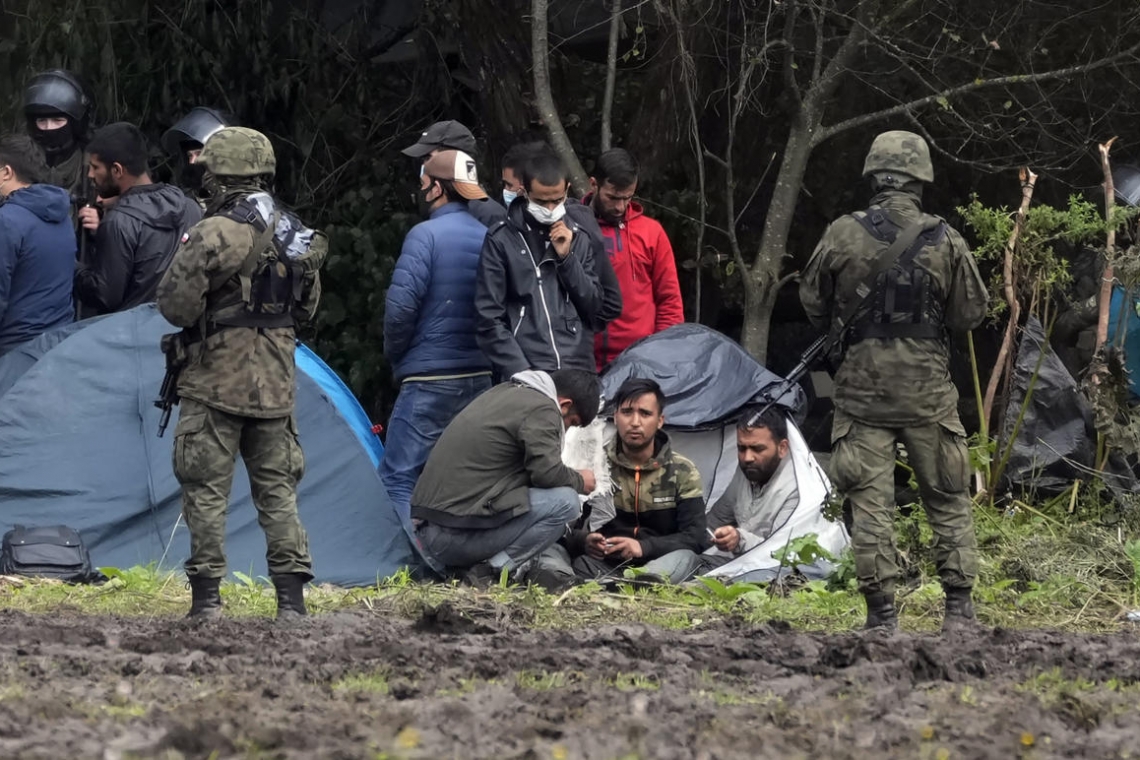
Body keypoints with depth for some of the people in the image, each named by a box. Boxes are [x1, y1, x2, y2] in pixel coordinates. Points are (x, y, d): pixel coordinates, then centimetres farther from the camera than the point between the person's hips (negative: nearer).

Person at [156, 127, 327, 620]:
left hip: (215, 381, -6)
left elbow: (176, 305, -12)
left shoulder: (212, 236, -14)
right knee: (277, 487, 10)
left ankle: (206, 596, -1)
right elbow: (306, 309, 18)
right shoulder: (296, 236, 7)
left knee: (207, 489, 1)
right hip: (276, 384, 6)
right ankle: (291, 596, 6)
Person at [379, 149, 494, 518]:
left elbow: (401, 304, -16)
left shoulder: (427, 235, -11)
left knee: (398, 478, -6)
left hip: (431, 380, -7)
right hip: (483, 376, 7)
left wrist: (396, 356, 0)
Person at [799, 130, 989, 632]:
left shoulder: (842, 237, -5)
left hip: (861, 388, 0)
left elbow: (813, 303, 7)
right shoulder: (945, 241, -6)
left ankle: (882, 612, 0)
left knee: (870, 502, 2)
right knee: (948, 498, 12)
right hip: (928, 390, 0)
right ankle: (959, 605, 11)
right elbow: (972, 313, 2)